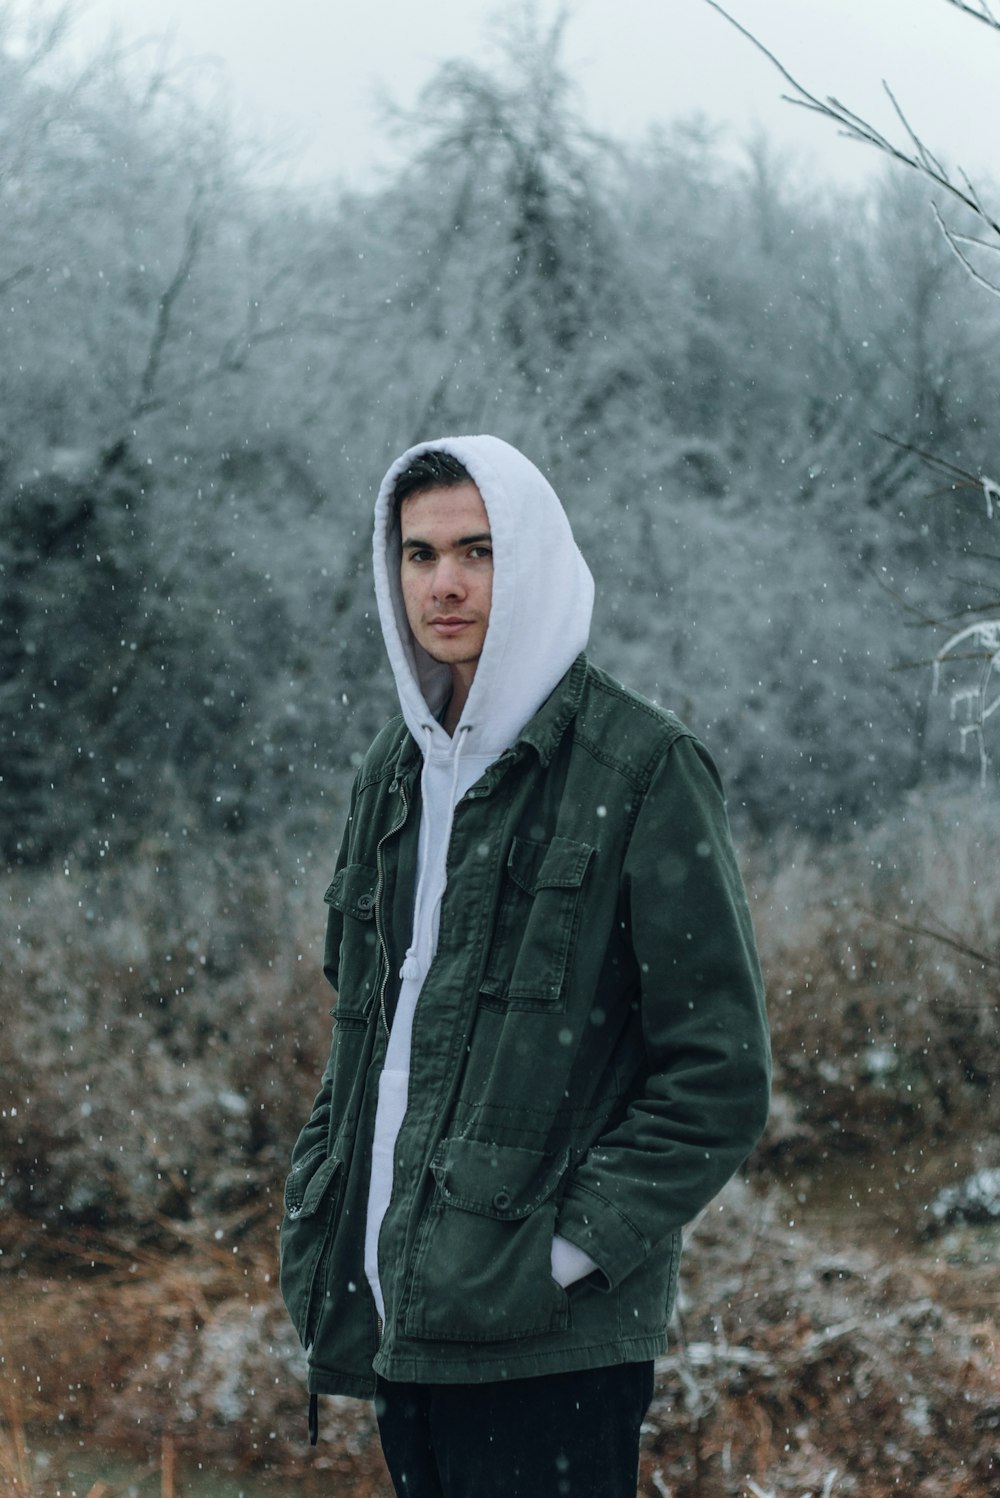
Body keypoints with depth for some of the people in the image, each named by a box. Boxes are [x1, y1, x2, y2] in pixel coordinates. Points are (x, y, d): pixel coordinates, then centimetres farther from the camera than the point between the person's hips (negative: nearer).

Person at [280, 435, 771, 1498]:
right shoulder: (395, 774, 14)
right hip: (396, 1319, 7)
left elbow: (720, 1073, -10)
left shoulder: (639, 770, -7)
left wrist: (568, 1249, -14)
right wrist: (318, 1218, 11)